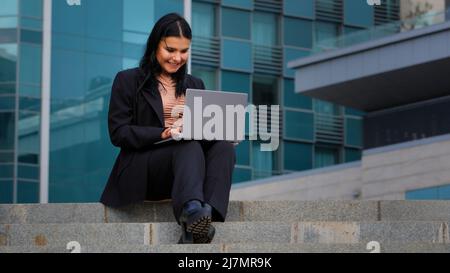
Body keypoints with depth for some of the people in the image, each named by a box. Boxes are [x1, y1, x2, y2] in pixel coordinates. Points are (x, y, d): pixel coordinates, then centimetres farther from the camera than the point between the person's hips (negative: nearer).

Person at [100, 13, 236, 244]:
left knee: (224, 147, -27)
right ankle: (191, 212, -66)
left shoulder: (194, 85, 24)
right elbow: (118, 133, -3)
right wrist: (163, 134, -18)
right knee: (190, 147, -35)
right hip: (141, 171, -4)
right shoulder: (128, 81, 9)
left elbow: (206, 129, 17)